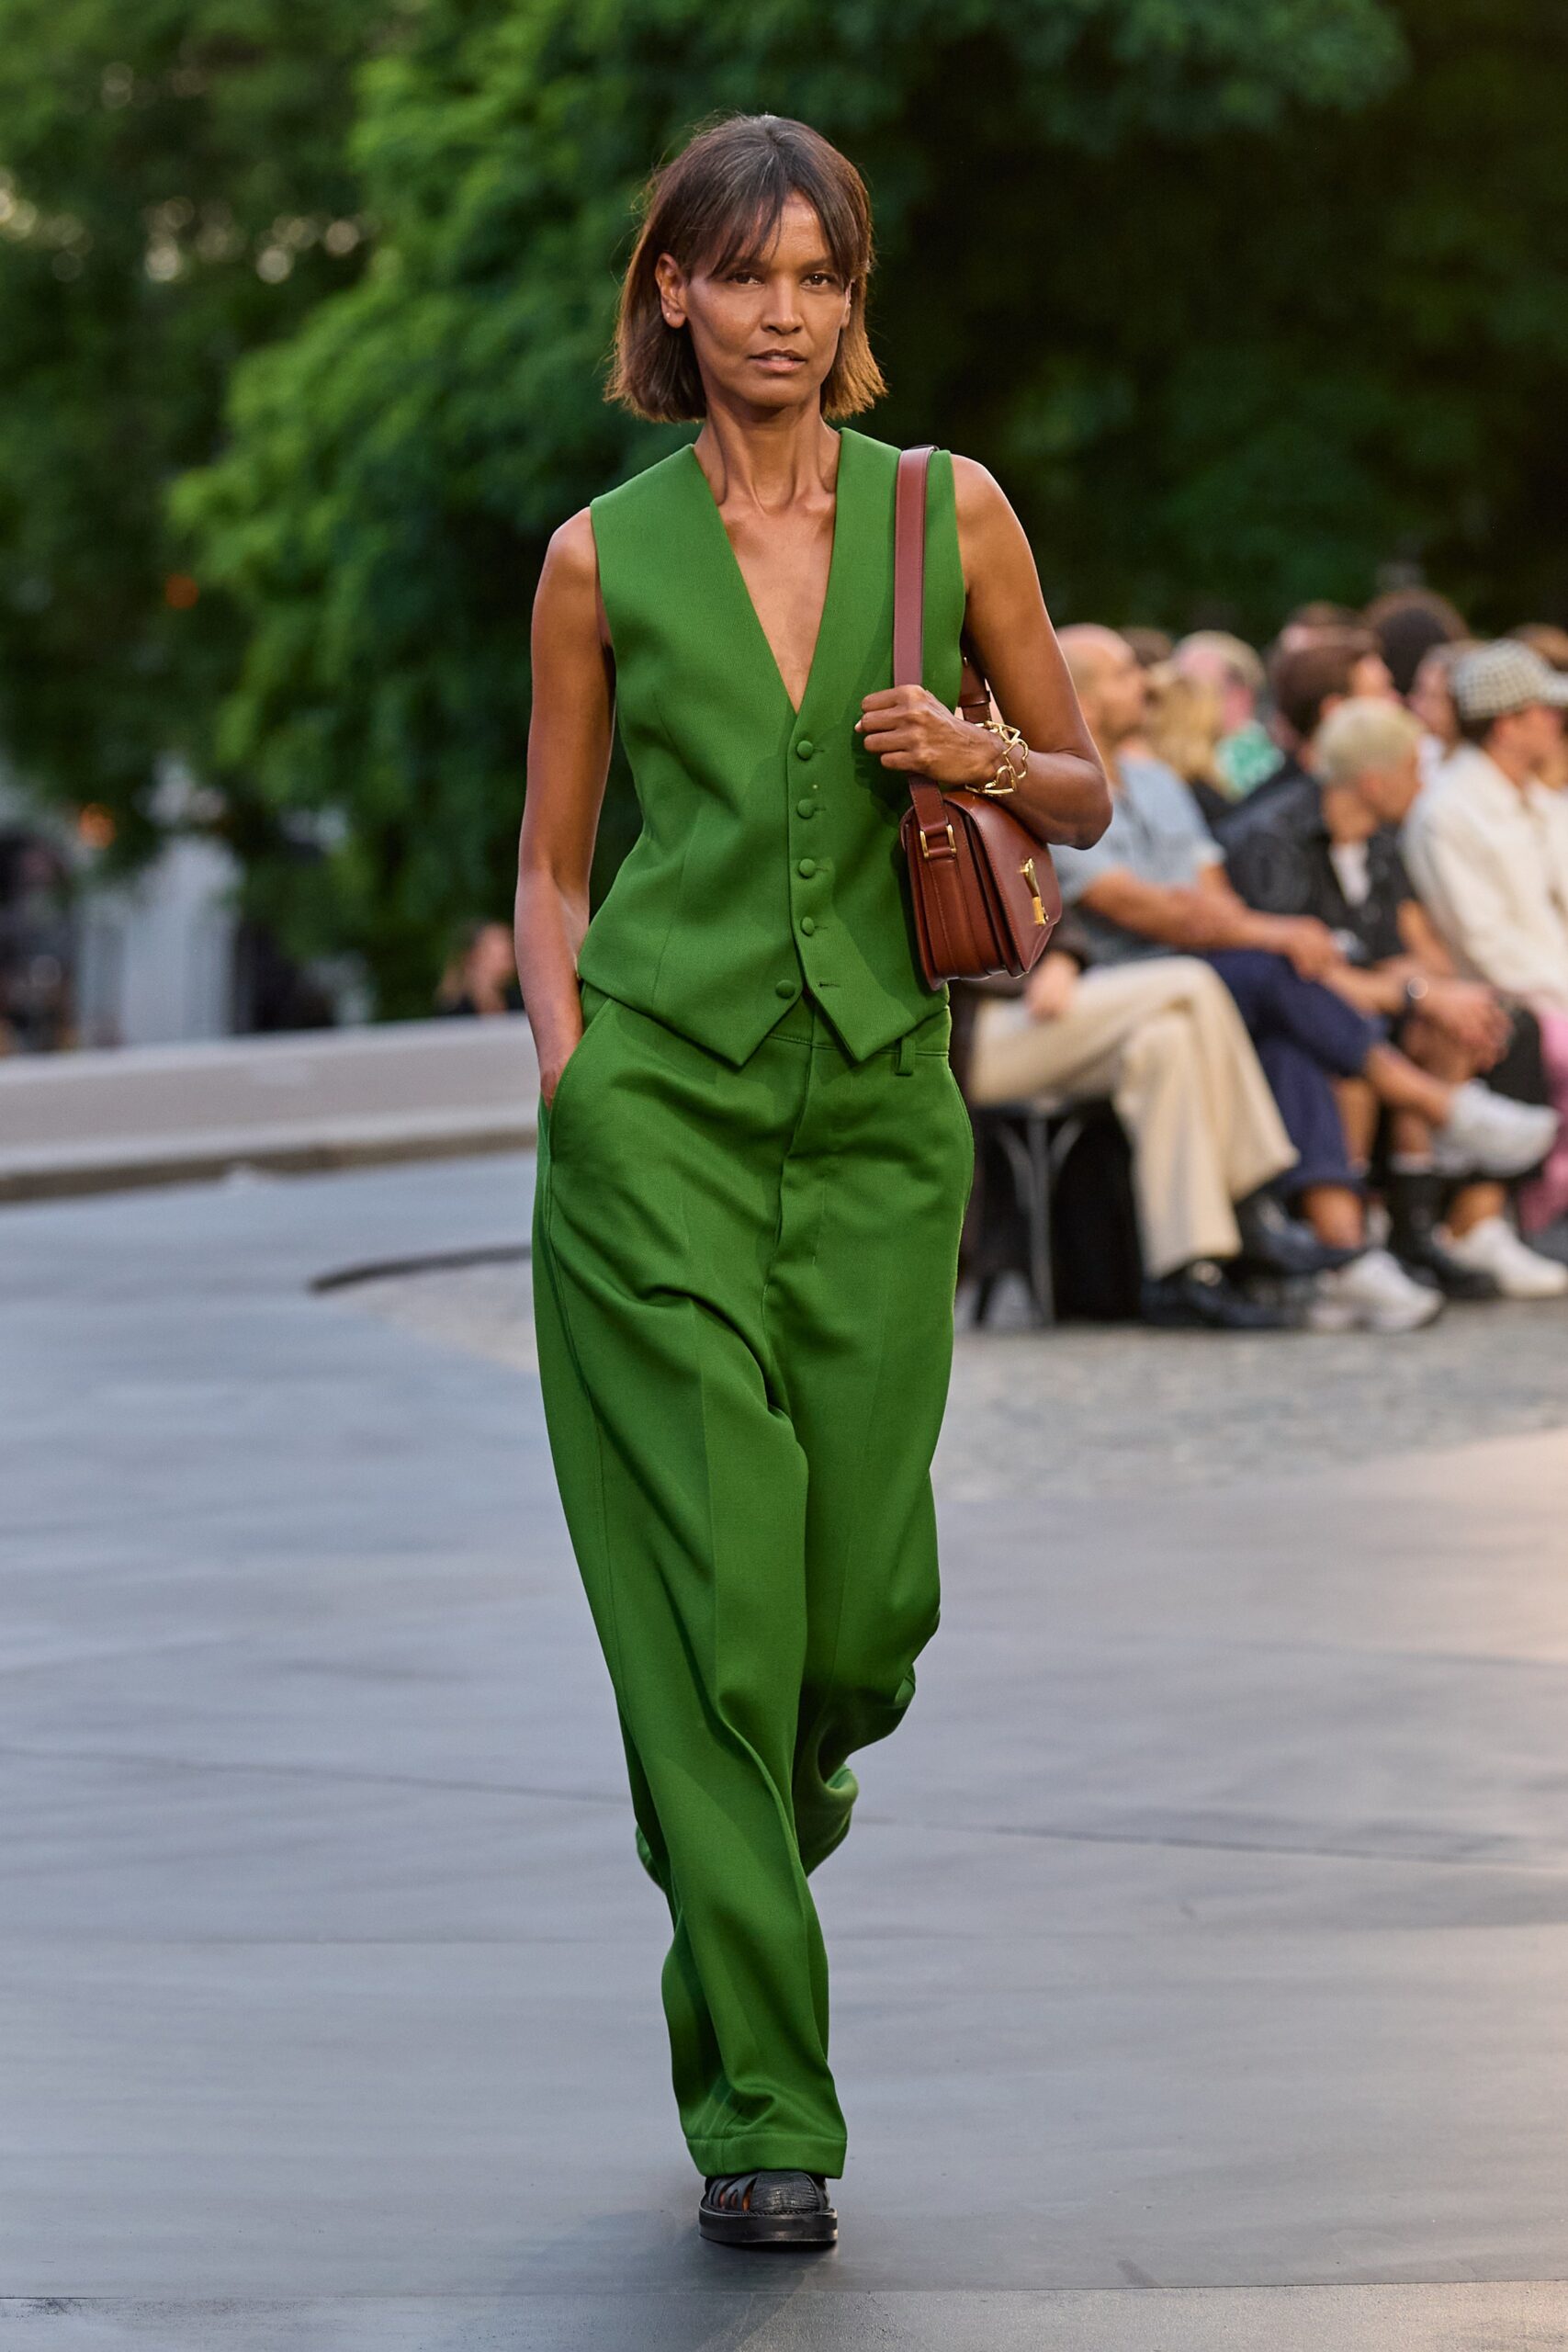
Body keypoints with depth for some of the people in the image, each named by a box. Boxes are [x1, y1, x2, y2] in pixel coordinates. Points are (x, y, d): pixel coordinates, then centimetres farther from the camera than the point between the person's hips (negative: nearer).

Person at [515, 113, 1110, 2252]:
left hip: (879, 1105, 2)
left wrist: (978, 757, -8)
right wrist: (564, 1055, -4)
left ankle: (766, 1773, 39)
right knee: (722, 1581, -8)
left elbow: (1087, 793, 13)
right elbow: (551, 858, 11)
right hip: (659, 1094, -2)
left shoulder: (950, 513, 6)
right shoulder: (605, 557, 4)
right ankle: (761, 2115, -2)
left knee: (867, 1614, 0)